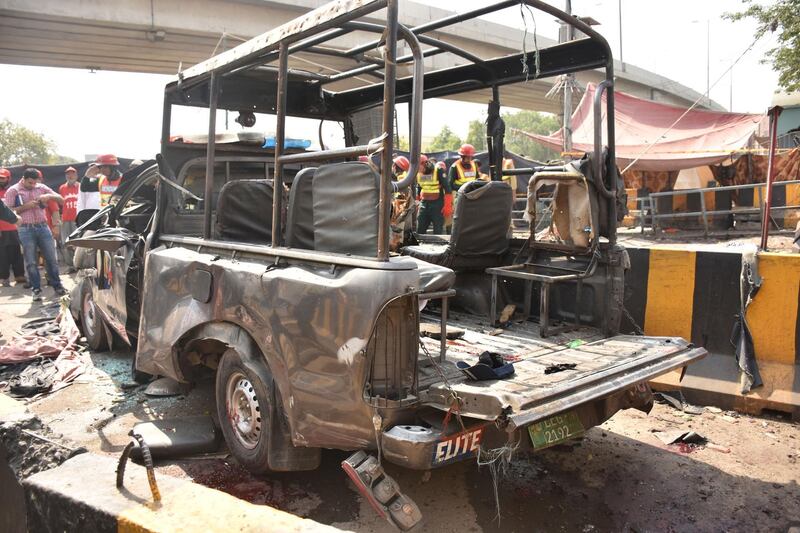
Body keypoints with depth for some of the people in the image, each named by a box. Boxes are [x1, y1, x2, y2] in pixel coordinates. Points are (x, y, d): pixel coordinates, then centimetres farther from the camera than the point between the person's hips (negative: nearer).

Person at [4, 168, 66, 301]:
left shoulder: (42, 187, 8)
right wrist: (26, 206, -15)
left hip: (43, 227, 2)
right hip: (26, 230, -2)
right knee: (31, 262, 1)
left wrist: (49, 196, -11)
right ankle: (36, 290, 8)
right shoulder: (13, 191, 1)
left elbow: (61, 200, 8)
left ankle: (57, 286, 14)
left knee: (51, 258, 4)